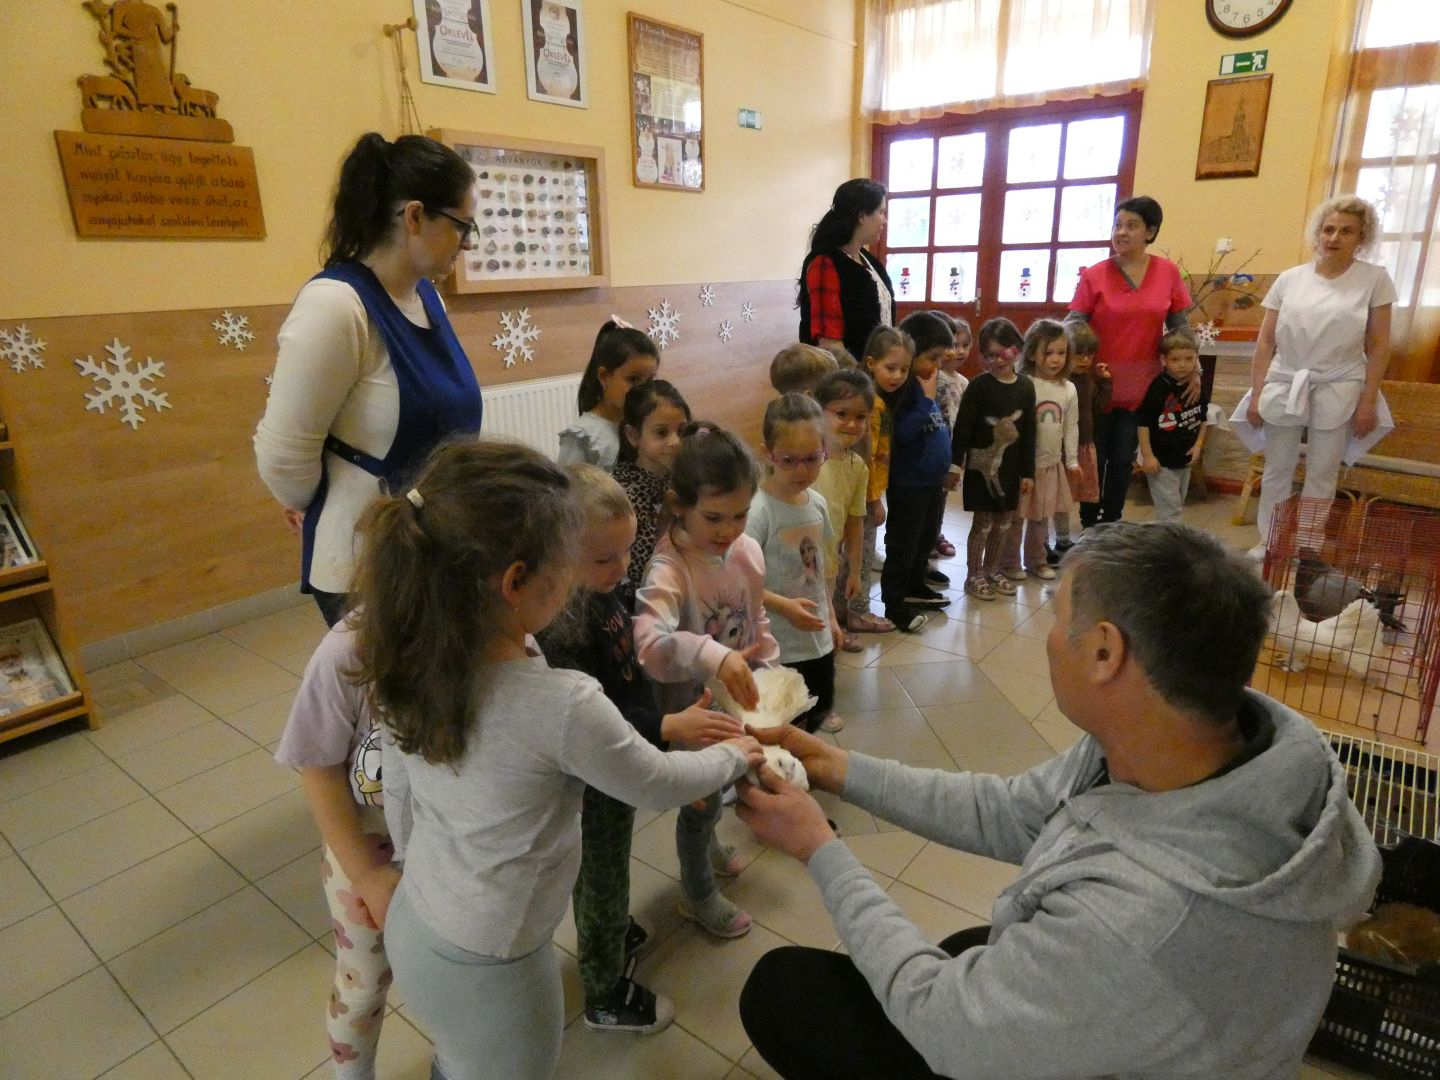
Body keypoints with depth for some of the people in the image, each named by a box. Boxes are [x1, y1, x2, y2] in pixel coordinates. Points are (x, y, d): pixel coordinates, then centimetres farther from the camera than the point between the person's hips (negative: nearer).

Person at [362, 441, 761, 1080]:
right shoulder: (562, 706, -33)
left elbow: (398, 796, 1)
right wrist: (734, 755, 4)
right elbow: (660, 787, -15)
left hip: (411, 931, 6)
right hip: (487, 971, -5)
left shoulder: (407, 668, -14)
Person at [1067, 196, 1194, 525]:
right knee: (1094, 459, 7)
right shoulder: (1094, 275, -6)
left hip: (1140, 385, 2)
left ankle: (1112, 523, 26)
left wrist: (1194, 372, 2)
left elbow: (1179, 328, 6)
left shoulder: (1168, 273, 0)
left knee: (1124, 459, 10)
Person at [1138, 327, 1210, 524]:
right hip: (1161, 461, -7)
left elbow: (1202, 419, 14)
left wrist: (1198, 444, 2)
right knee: (1169, 509, -4)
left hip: (1185, 460, 7)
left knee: (1177, 505, 19)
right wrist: (1147, 455, -17)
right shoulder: (1158, 388, -18)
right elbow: (1143, 423, -16)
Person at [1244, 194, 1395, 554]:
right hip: (1284, 386, 2)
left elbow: (1378, 347, 0)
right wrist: (1256, 395, 1)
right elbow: (1265, 342, 4)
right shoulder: (1290, 278, 3)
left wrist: (1368, 401, -5)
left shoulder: (1375, 278, 0)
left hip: (1338, 389, -1)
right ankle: (1268, 540, 22)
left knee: (1322, 475, 7)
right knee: (1276, 471, 8)